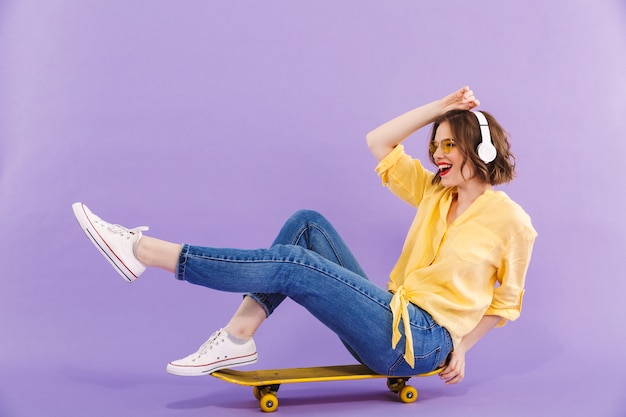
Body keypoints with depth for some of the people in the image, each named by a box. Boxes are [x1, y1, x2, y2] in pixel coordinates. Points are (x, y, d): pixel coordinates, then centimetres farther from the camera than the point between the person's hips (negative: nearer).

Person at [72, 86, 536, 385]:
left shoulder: (510, 221, -3)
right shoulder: (434, 193, 13)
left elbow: (507, 300, 5)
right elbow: (378, 141, 11)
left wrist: (461, 346, 0)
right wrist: (441, 106, 10)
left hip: (420, 343, -7)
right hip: (391, 319, 7)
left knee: (293, 264, -22)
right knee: (308, 224, -7)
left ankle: (144, 250, -19)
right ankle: (238, 337, -15)